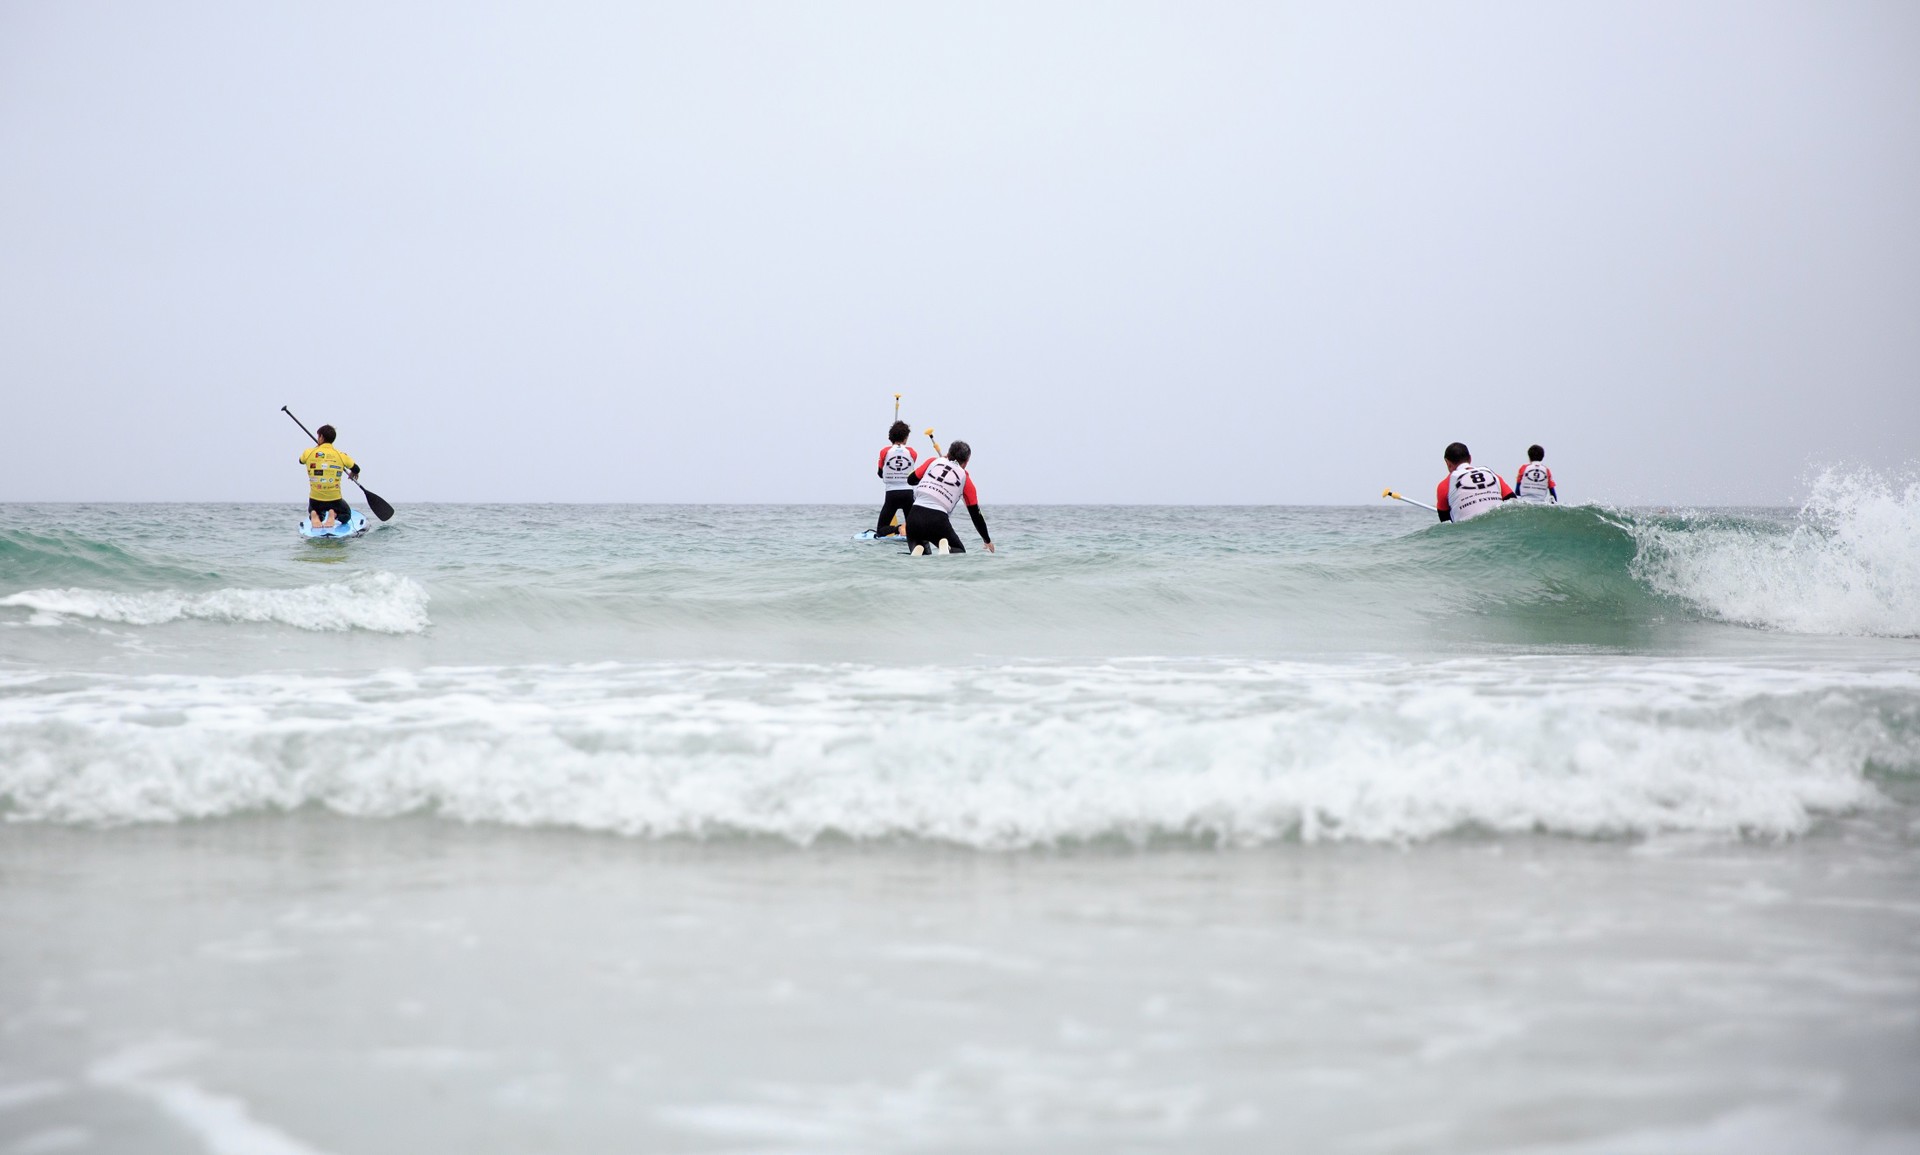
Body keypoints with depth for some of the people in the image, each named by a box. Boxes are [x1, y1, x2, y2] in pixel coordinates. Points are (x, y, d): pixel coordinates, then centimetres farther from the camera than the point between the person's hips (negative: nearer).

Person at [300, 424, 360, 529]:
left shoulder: (309, 453, -4)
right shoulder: (341, 455, -6)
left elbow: (301, 461, 20)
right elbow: (356, 470, 7)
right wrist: (352, 474, 32)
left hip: (315, 500, 1)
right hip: (334, 500, -1)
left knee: (313, 509, 35)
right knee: (346, 516, 28)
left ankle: (314, 515, -3)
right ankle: (334, 514, -8)